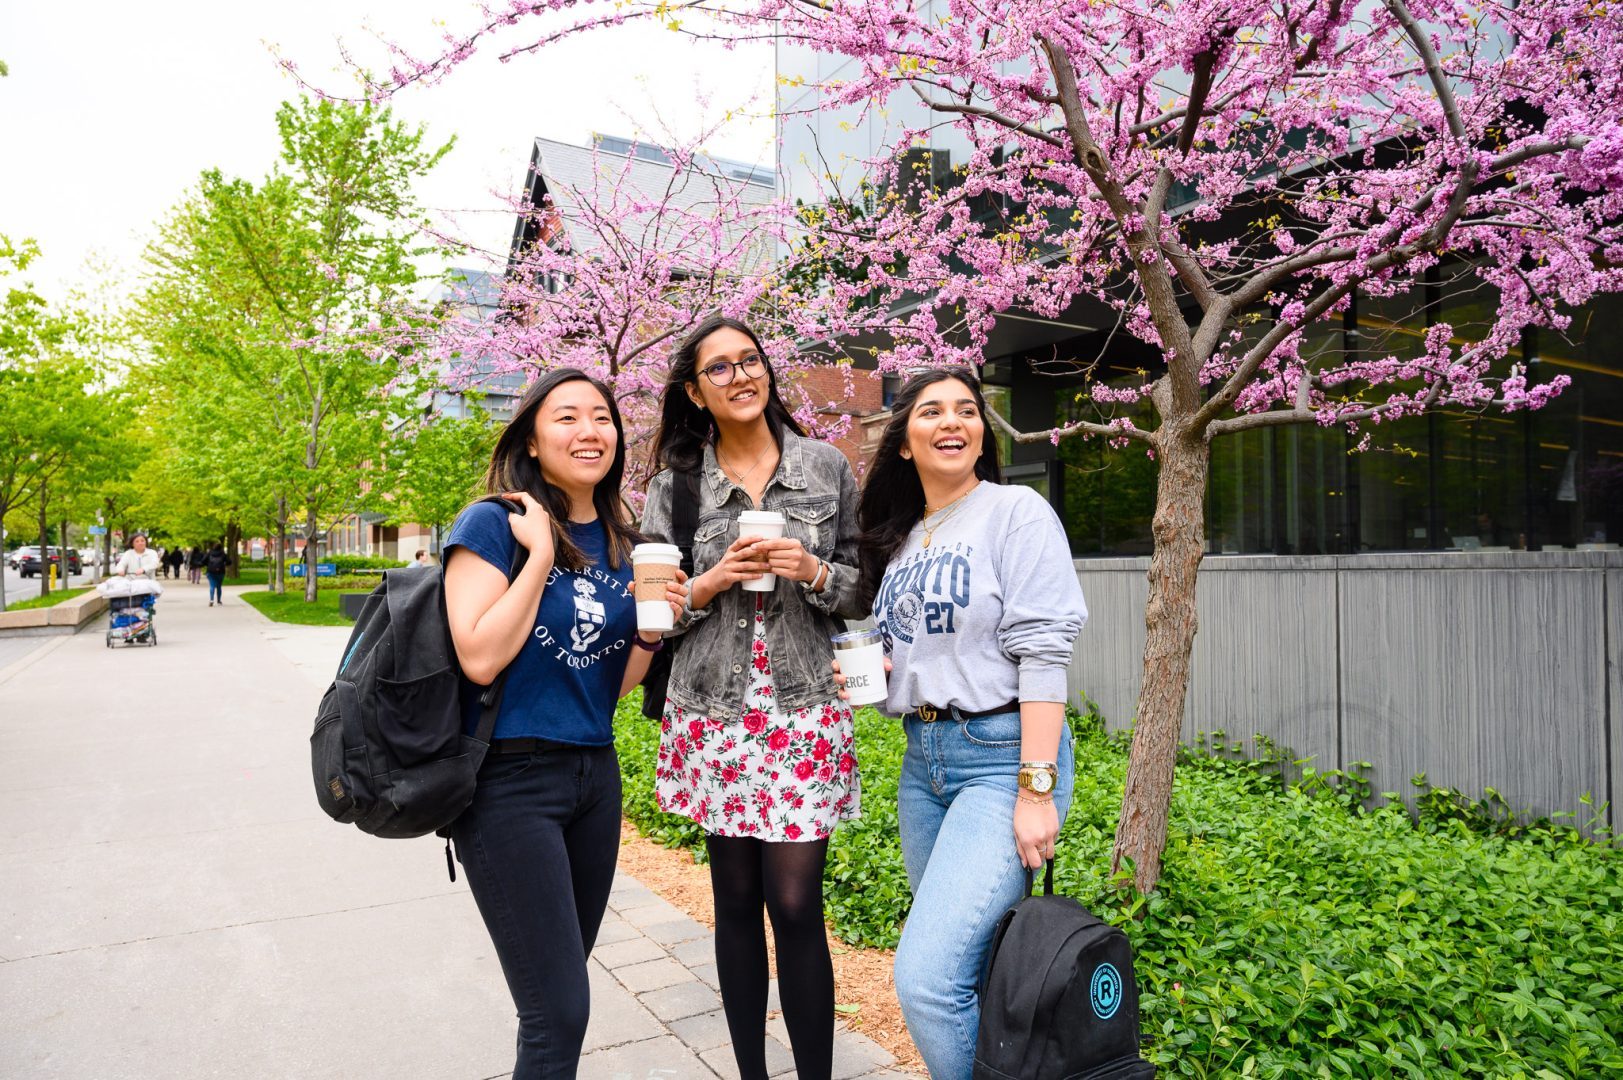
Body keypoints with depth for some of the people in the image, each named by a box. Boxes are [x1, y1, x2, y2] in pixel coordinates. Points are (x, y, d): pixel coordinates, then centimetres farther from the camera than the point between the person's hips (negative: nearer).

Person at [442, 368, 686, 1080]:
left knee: (562, 987, 18)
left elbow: (616, 683, 11)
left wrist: (650, 632, -8)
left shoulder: (620, 543, 8)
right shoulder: (494, 524, -9)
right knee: (560, 1009, -3)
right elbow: (480, 658, -21)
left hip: (594, 773, 6)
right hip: (510, 777, -6)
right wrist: (541, 554, -18)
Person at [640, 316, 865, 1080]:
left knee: (796, 907, -3)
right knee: (735, 903, 11)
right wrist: (709, 583, -11)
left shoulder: (826, 467, 4)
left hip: (804, 712, -1)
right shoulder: (675, 483, 4)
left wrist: (814, 571, -11)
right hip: (713, 714, 1)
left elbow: (866, 586, 8)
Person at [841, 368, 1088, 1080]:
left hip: (1003, 754, -7)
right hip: (922, 759, 7)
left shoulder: (1016, 512, -6)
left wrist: (1036, 787, -19)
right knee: (967, 964, 14)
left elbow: (1043, 651, -14)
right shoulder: (899, 540, 13)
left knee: (926, 976, -15)